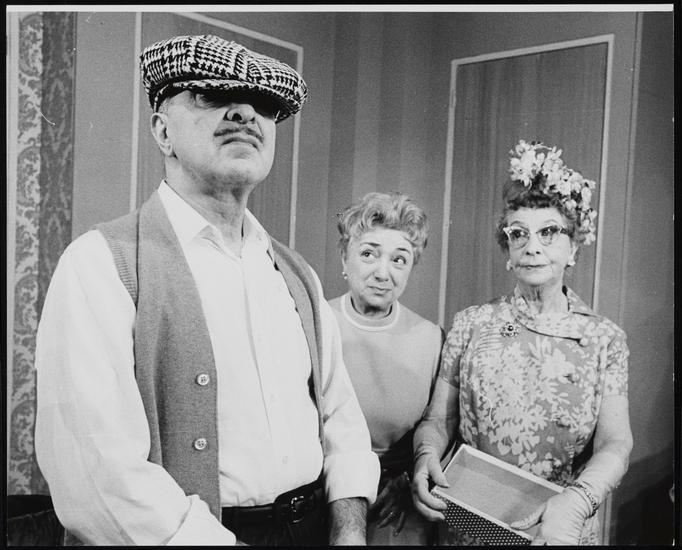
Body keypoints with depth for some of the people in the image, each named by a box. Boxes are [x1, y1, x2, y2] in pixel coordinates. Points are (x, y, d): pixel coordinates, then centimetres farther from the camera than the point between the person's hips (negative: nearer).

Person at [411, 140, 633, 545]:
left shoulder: (605, 338, -4)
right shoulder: (471, 324, -4)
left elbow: (615, 443, -12)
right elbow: (438, 420, -2)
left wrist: (577, 501, -30)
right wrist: (427, 455, -23)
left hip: (563, 528, 0)